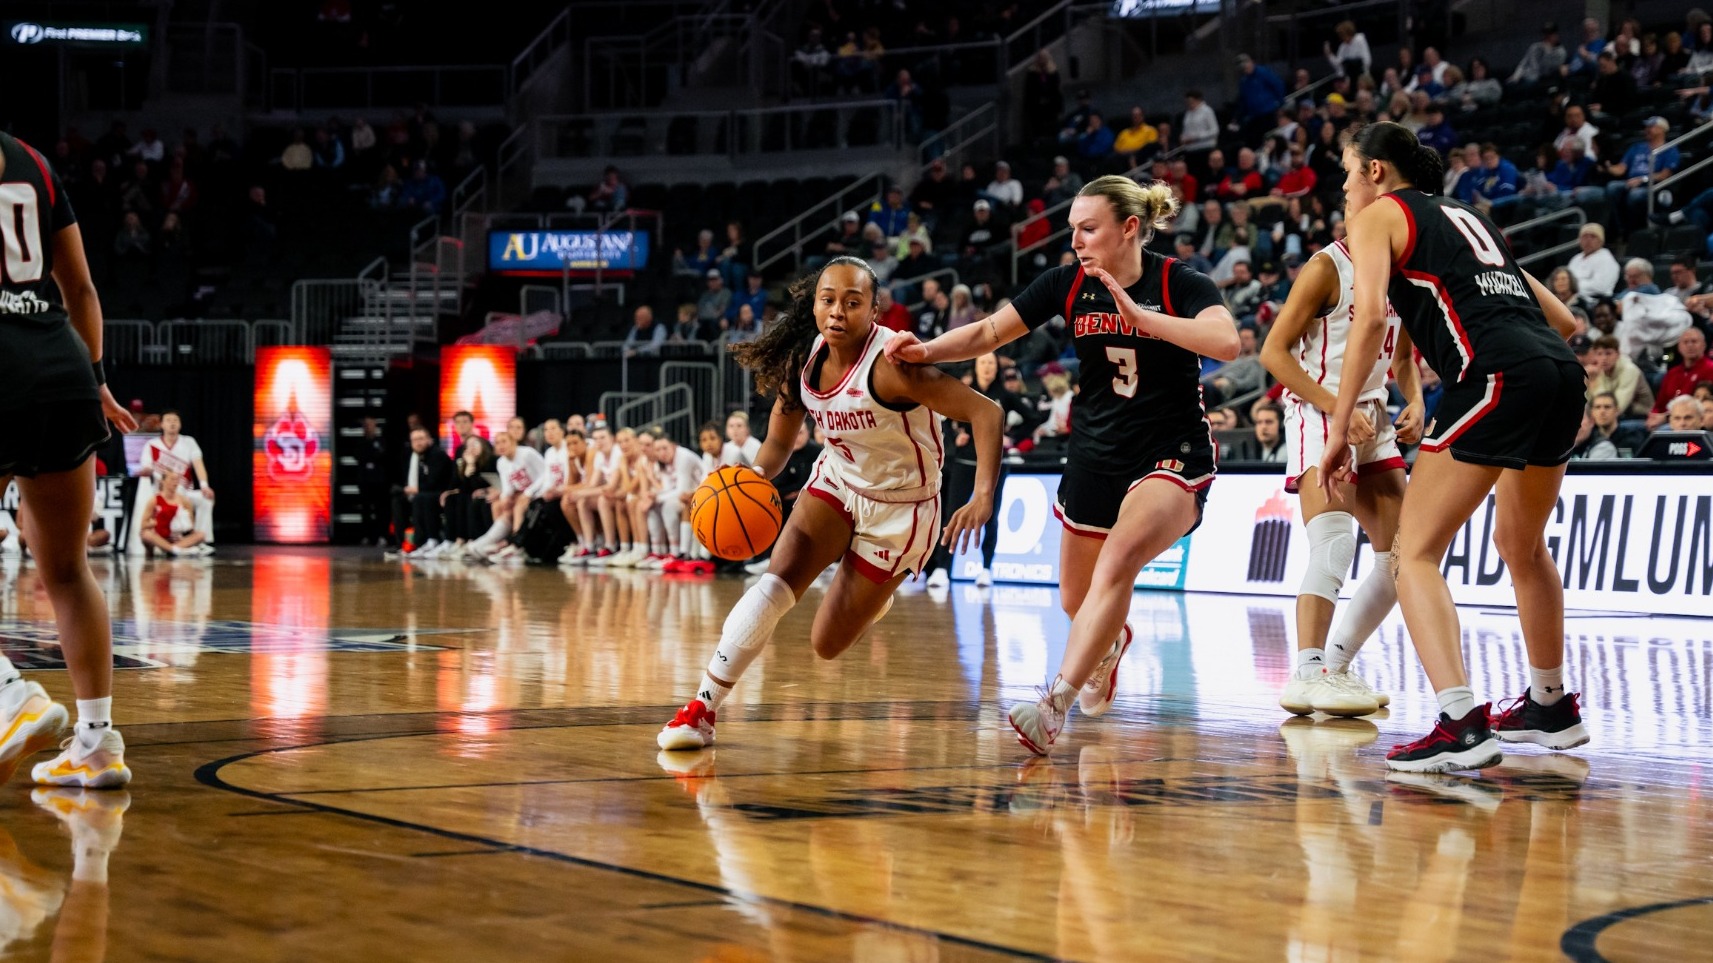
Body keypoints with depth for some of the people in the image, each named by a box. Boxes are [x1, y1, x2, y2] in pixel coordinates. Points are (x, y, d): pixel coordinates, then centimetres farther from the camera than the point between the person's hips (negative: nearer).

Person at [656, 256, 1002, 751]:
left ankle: (875, 593, 36)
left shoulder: (889, 365, -30)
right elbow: (779, 441, 3)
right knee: (776, 583, -20)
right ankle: (703, 708, -14)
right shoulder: (801, 359, -11)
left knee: (827, 644, 1)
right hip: (837, 481, 4)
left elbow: (985, 412, -31)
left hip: (900, 506, -4)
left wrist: (983, 497, -43)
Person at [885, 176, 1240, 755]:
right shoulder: (1067, 284, -1)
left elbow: (1226, 341, -31)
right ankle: (1111, 643, 53)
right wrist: (925, 351, -14)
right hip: (1096, 456, 5)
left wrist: (1140, 315, -35)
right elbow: (989, 332, 2)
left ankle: (1055, 705, -36)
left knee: (1117, 561, -31)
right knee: (1075, 601, 15)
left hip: (1173, 456, -5)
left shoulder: (1181, 285, -13)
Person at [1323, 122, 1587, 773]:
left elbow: (1370, 316, -8)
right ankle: (1551, 707, 40)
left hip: (1496, 377, -8)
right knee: (1521, 544, 27)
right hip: (1561, 372, 8)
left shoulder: (1378, 215, 10)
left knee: (1416, 553, -5)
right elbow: (1562, 318, 28)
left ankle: (1461, 724, -21)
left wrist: (1340, 428, -8)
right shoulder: (1468, 217, 30)